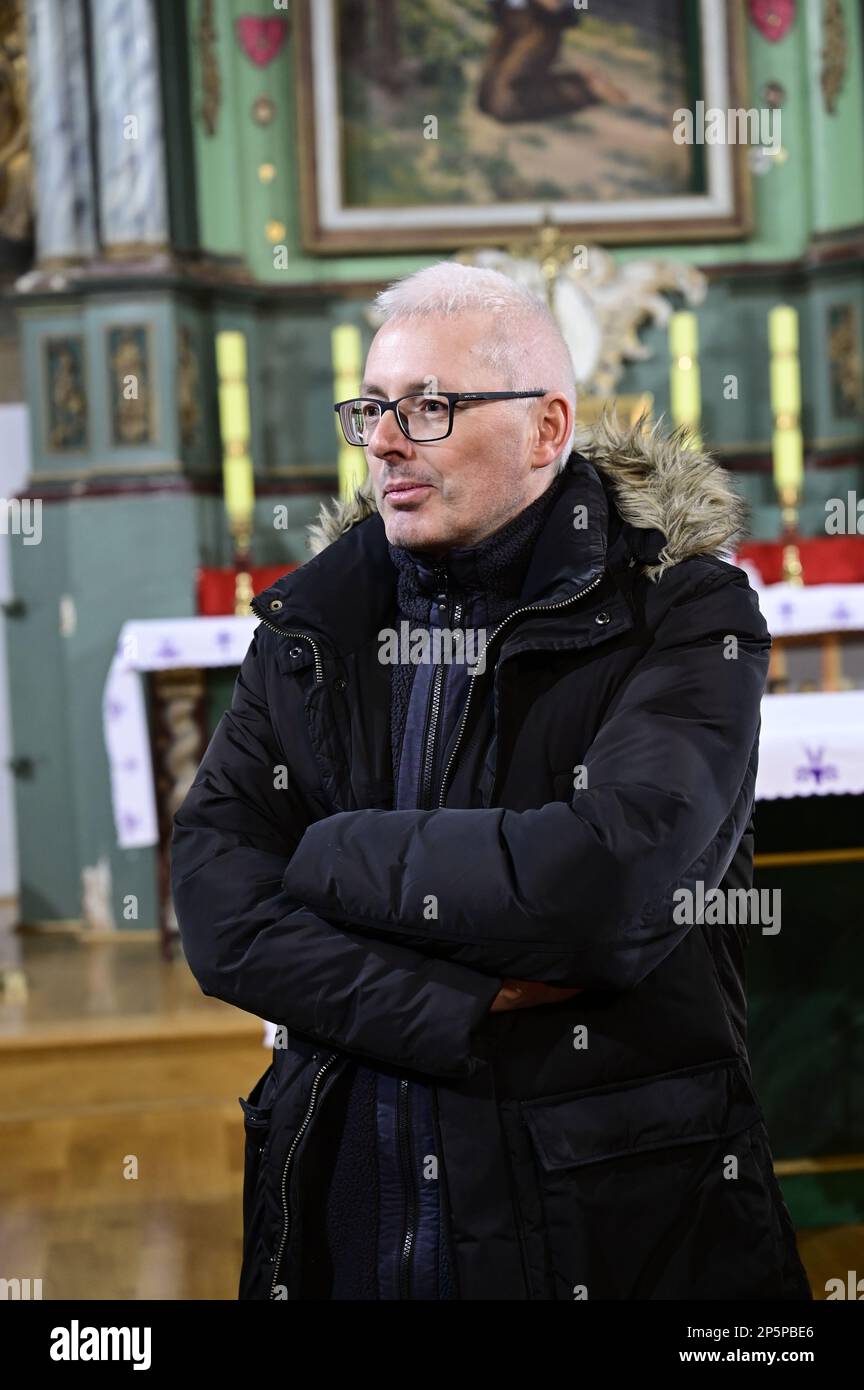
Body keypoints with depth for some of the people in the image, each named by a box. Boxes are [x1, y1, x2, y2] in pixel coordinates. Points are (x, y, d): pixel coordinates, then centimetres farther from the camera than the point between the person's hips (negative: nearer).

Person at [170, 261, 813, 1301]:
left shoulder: (685, 614, -8)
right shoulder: (312, 621, 4)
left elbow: (609, 882, -25)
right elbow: (216, 904, -6)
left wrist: (337, 857, -12)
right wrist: (471, 1017, -18)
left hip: (616, 1217, -3)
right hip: (342, 1207, 4)